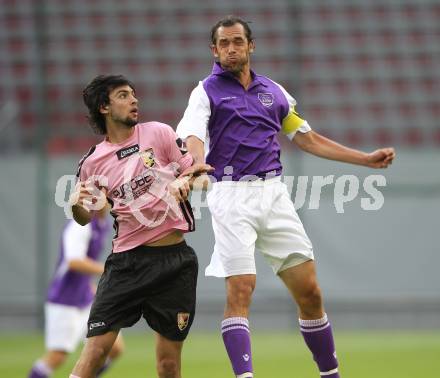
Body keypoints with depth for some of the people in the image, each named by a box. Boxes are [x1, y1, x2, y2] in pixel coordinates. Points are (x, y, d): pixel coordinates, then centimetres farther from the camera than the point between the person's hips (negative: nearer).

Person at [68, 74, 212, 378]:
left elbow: (200, 176, 8)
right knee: (96, 349, -12)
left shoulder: (159, 133, 3)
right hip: (127, 260, 0)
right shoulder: (93, 162, 5)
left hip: (175, 260, 0)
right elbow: (85, 216, 16)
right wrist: (76, 205, -7)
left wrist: (184, 182, -15)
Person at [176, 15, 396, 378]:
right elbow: (193, 137, -16)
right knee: (240, 291, -15)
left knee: (309, 291, 3)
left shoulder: (273, 91, 16)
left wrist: (367, 159, 20)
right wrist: (197, 165, -39)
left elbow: (308, 139, 23)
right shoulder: (207, 91, 3)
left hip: (274, 194, 4)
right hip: (232, 196, -4)